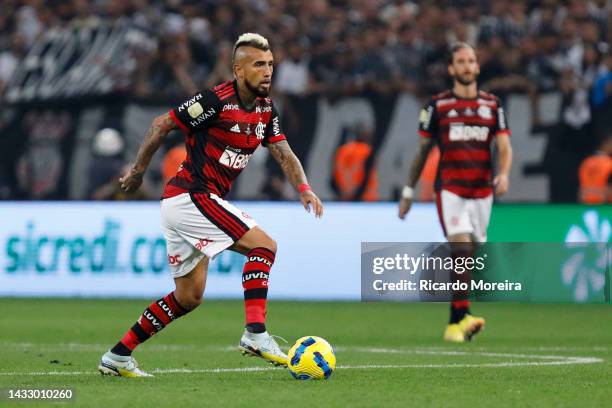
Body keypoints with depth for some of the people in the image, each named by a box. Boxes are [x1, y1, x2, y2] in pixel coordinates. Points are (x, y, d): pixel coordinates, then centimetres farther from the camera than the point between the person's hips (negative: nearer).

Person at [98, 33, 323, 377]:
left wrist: (304, 188, -13)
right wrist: (138, 171, -2)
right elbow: (162, 126, -10)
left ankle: (118, 355, 16)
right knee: (263, 245, -15)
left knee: (189, 298, 12)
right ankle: (256, 334, -20)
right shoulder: (216, 100, -16)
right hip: (192, 196, -9)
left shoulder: (265, 109, 8)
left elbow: (284, 154, 5)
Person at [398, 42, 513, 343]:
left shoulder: (492, 105, 10)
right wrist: (408, 191, 10)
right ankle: (463, 316, -22)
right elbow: (423, 150, 9)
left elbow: (505, 147, 4)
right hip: (450, 190, -3)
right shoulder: (437, 105, 4)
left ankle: (455, 323, 14)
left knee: (470, 259, 5)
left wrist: (503, 175, -16)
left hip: (482, 191, 3)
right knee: (462, 249, -20)